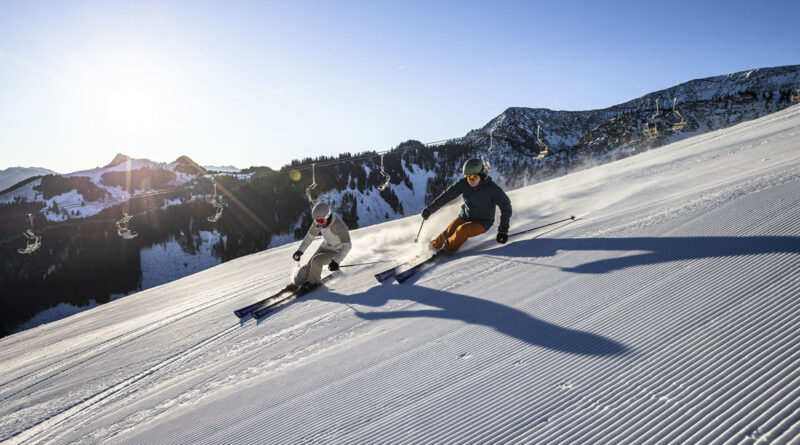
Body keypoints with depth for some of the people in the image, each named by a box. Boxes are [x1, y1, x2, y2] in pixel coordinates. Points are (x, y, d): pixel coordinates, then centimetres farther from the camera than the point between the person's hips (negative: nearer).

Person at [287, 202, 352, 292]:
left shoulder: (339, 226, -34)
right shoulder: (318, 221, -15)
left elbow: (347, 246, -30)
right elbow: (310, 236, 0)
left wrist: (336, 261, -40)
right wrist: (300, 250, -6)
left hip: (337, 252, -6)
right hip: (325, 246, 6)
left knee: (316, 260, -24)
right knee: (309, 266, -4)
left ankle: (313, 282, 0)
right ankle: (296, 284, 18)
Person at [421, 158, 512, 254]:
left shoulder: (492, 188, -21)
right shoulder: (463, 183, -11)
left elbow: (506, 206, -14)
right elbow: (447, 195, -5)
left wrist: (503, 230, -20)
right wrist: (430, 209, -10)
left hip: (482, 223, -4)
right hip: (465, 217, 4)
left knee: (462, 230, -29)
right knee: (448, 233, -13)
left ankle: (446, 250, -9)